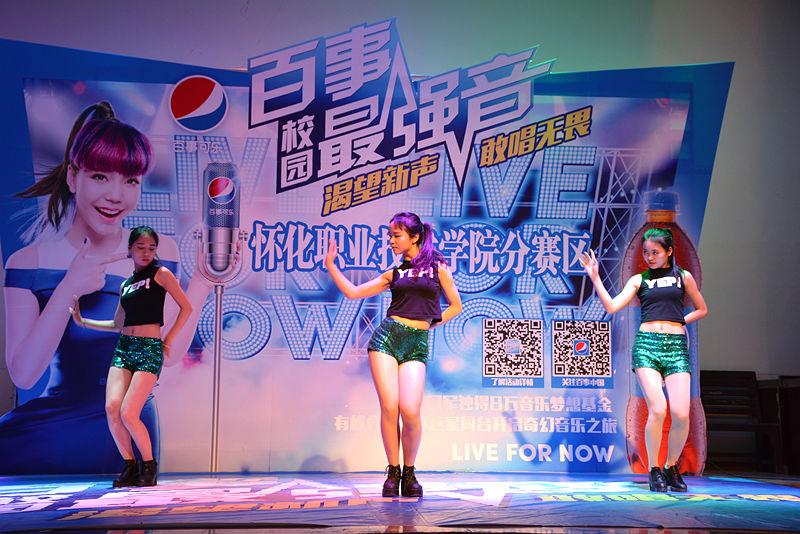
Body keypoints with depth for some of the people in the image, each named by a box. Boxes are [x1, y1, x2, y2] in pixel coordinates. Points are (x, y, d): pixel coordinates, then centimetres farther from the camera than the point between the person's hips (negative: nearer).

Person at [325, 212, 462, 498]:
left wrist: (430, 323, 9)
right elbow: (353, 292, 15)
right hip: (387, 336, 2)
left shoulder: (438, 267, 10)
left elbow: (455, 306, 16)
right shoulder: (394, 273, 16)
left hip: (416, 345, -2)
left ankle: (409, 472, 6)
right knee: (389, 408, -9)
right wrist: (331, 265, 11)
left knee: (410, 411, -15)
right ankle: (393, 472, 6)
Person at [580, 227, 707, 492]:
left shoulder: (683, 276, 15)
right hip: (646, 344, -1)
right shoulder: (639, 280, 13)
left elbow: (701, 309, 25)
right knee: (658, 410, -16)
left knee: (681, 413, -11)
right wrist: (595, 277, -5)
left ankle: (672, 468, 12)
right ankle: (654, 470, 1)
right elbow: (612, 306, 1)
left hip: (676, 346, 1)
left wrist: (678, 322, 10)